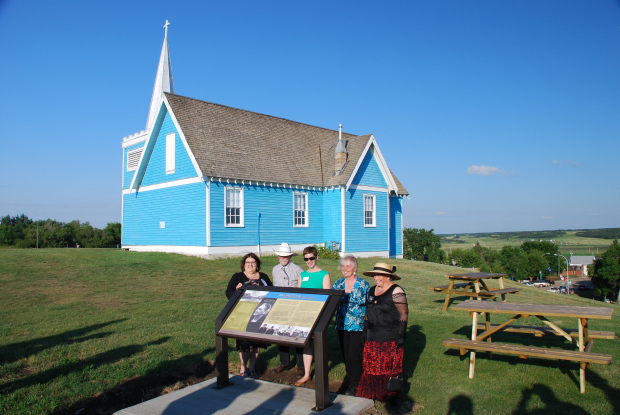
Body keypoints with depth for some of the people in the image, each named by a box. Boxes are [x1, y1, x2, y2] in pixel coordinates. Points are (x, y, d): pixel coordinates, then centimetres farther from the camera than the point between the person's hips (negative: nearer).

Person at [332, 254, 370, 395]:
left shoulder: (363, 285, -4)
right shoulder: (337, 284, 7)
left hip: (358, 326, -4)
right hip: (342, 325, 4)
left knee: (354, 355, -5)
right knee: (346, 356, 9)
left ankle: (356, 385, 12)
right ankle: (351, 382, 25)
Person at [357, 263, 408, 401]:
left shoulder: (396, 292, -9)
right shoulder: (372, 291, 12)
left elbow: (404, 314, -10)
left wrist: (400, 336, -14)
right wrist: (365, 332, 16)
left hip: (390, 338, -6)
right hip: (373, 338, 6)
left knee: (390, 366, 1)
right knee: (372, 366, 7)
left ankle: (389, 393, 16)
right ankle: (372, 392, 19)